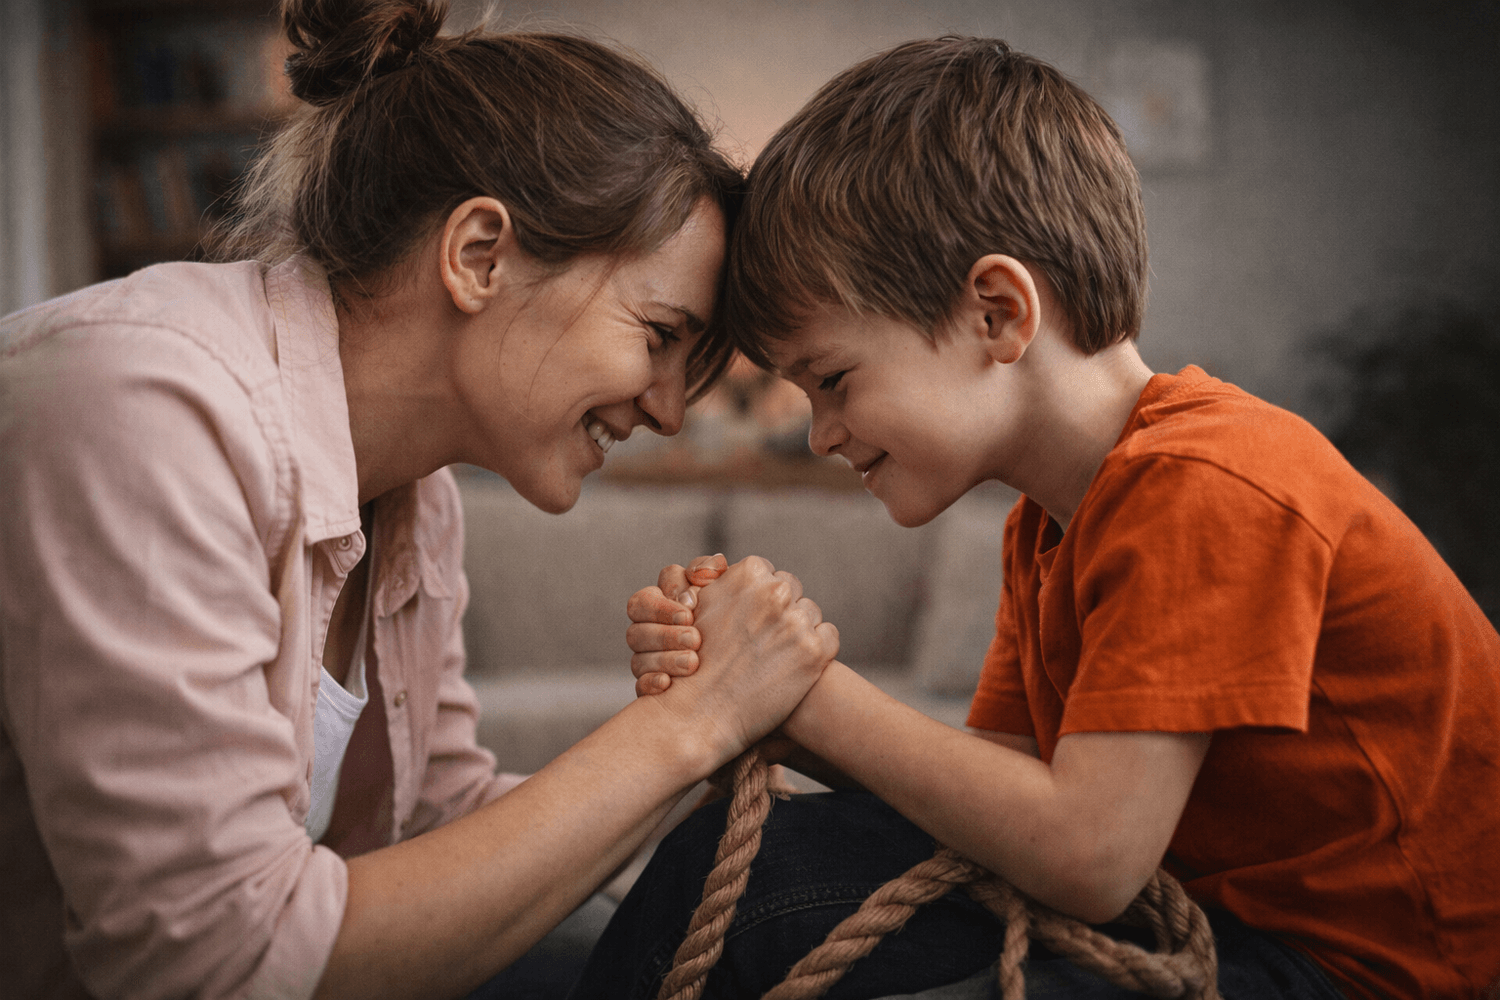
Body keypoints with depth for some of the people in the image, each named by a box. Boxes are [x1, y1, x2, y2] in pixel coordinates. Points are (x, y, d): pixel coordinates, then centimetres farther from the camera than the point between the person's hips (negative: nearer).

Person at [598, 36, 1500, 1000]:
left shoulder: (1200, 490, -24)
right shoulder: (1051, 520, 7)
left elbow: (1086, 854, -28)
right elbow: (1005, 787, 1)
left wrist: (812, 694, -20)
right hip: (1193, 901, 9)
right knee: (734, 868, -1)